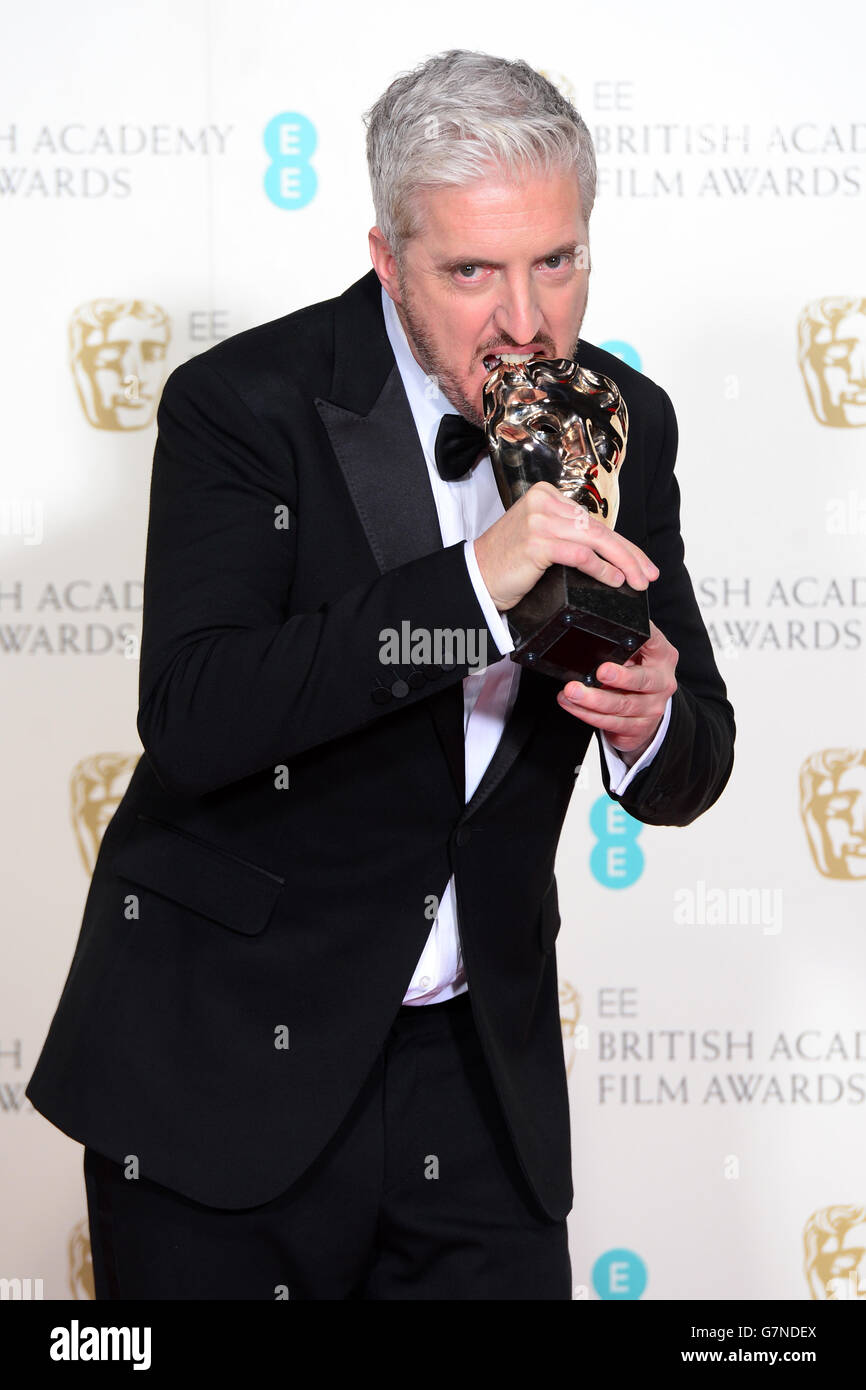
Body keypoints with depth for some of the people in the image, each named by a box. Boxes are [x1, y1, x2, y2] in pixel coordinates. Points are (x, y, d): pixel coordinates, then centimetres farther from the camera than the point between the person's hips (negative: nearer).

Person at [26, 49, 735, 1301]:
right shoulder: (243, 403, -12)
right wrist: (470, 583, -33)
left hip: (480, 1065, 4)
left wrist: (649, 722, -19)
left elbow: (692, 776, 6)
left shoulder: (622, 424, 2)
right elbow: (189, 719, -26)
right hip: (224, 1057, -3)